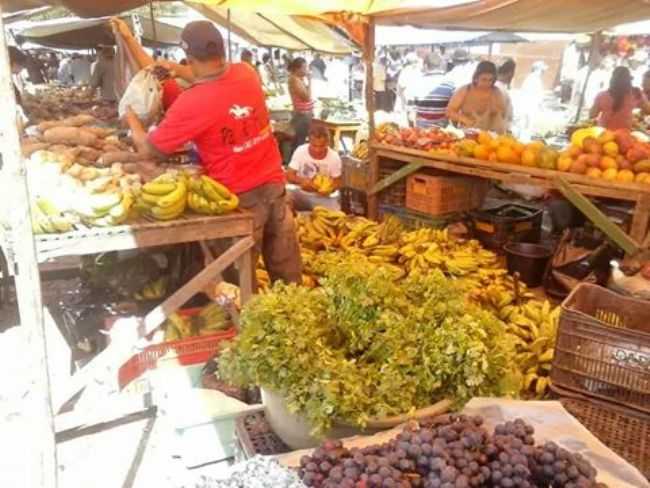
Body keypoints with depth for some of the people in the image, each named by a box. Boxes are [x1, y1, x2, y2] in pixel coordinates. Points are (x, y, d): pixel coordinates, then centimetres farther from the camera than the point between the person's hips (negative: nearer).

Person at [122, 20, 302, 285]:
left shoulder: (191, 104, -20)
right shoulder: (246, 74, -4)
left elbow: (148, 150, -6)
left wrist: (131, 119, 11)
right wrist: (177, 69, 19)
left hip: (239, 196, -5)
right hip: (273, 183, 6)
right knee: (287, 271, 16)